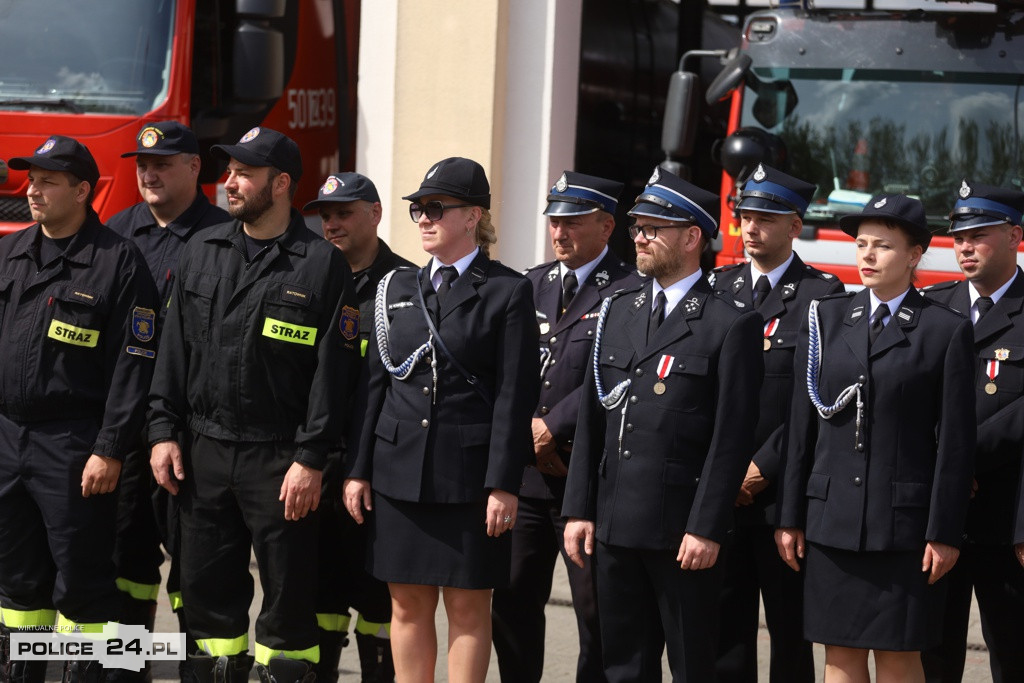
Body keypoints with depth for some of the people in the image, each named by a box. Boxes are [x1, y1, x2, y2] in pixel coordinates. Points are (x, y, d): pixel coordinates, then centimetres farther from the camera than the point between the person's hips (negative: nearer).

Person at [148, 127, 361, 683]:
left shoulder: (321, 265, -5)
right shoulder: (202, 252, 10)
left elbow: (332, 371, -8)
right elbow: (174, 348, 13)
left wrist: (311, 460, -13)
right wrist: (164, 431, 5)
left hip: (279, 459, -5)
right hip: (203, 450, 5)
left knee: (287, 591, 0)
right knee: (206, 588, 9)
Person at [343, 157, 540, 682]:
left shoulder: (508, 293, -2)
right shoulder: (397, 288, 12)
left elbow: (515, 396, -6)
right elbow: (375, 384, 11)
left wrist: (503, 485, -12)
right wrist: (359, 470, 6)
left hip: (469, 476, -4)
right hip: (399, 471, 4)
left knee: (468, 607, 2)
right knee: (408, 605, 8)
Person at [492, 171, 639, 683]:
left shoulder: (630, 291, -6)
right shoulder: (530, 285, 14)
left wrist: (553, 426, -14)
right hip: (525, 471, 6)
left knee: (596, 609, 0)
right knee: (511, 599, 9)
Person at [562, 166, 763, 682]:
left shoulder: (731, 325, -6)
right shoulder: (617, 311, 13)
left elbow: (731, 439, -10)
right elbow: (591, 421, 13)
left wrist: (706, 529, -14)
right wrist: (579, 509, 7)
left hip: (682, 529, -6)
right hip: (615, 524, 6)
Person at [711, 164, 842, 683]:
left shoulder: (821, 295, -2)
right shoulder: (718, 288, 12)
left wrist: (765, 466, -12)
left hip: (784, 490, -4)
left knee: (789, 626, 3)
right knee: (725, 623, 5)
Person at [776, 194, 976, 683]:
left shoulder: (946, 331, -1)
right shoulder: (825, 319, 9)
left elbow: (955, 441, -4)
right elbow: (802, 424, 9)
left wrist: (944, 532, -8)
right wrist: (790, 517, 6)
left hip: (905, 524, -3)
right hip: (831, 520, 3)